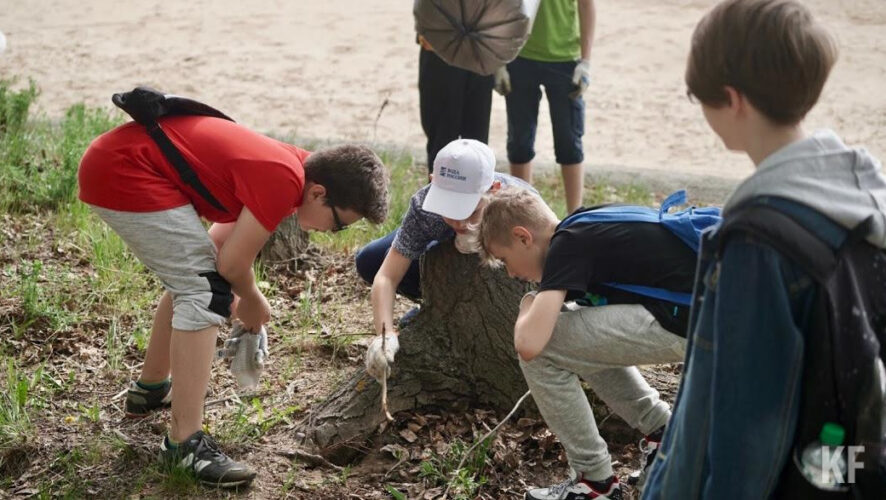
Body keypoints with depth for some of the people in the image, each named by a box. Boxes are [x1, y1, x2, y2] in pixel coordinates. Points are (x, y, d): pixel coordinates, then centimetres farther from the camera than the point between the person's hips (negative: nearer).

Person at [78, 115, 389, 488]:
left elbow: (220, 246, 22)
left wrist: (235, 303, 21)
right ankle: (185, 443, -10)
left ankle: (150, 389, 39)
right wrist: (253, 303, 8)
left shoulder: (278, 165, 12)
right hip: (124, 172, -11)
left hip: (115, 160, 11)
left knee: (193, 278, 22)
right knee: (205, 291, -11)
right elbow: (232, 262, -11)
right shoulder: (285, 179, -19)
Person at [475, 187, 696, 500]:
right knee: (582, 340, 25)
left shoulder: (568, 245, -10)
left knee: (541, 348, -5)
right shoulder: (586, 230, 17)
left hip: (684, 323, -10)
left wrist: (527, 308, 1)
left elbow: (528, 343, -20)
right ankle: (661, 434, 25)